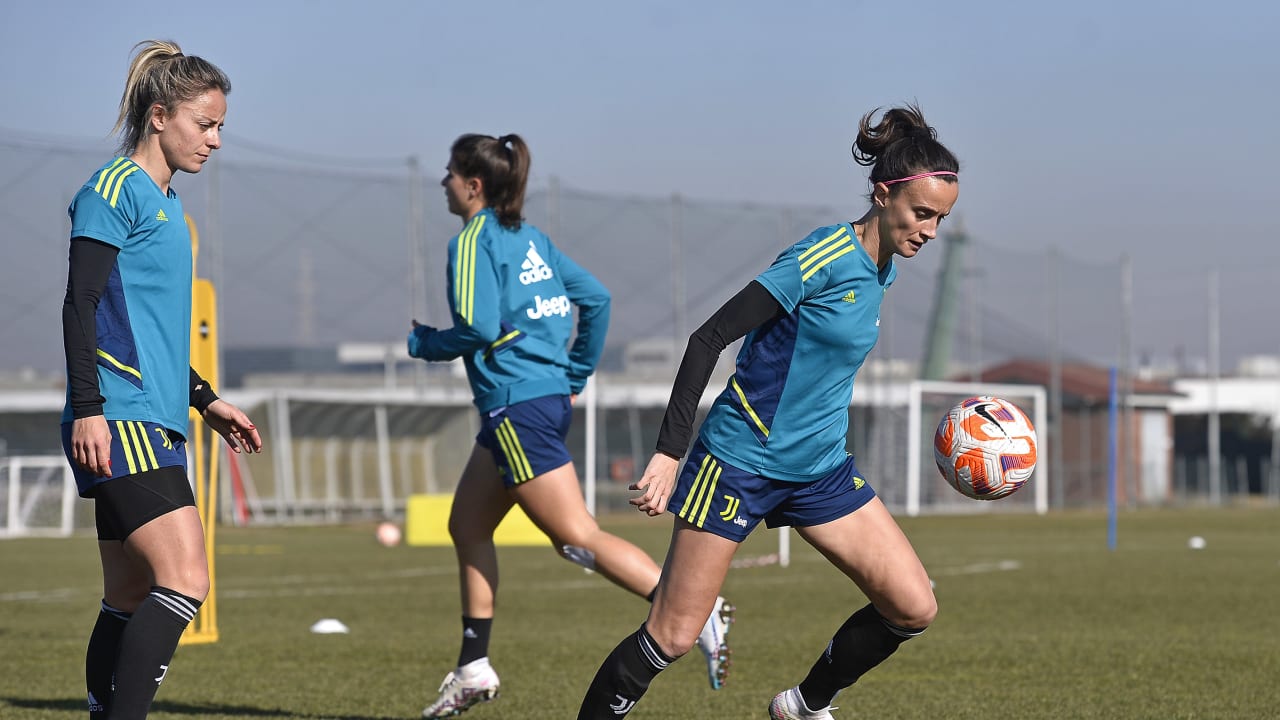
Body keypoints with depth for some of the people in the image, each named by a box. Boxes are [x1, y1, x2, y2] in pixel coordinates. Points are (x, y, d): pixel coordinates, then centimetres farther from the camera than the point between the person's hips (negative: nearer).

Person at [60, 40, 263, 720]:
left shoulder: (163, 202, 21)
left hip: (155, 423, 10)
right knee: (185, 581, -20)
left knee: (131, 603, 9)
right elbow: (81, 303, -14)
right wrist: (88, 407, -21)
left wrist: (204, 399, 32)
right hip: (118, 422, -10)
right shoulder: (114, 189, -7)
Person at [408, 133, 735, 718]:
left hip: (518, 407, -10)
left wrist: (423, 344, -3)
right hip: (547, 396, 10)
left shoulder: (474, 242, -10)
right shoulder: (529, 238, 15)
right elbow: (596, 299, 14)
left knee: (576, 538, -10)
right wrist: (576, 374, 20)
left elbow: (480, 327, -21)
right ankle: (473, 670, 18)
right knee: (466, 526, 16)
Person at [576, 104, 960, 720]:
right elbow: (709, 338, -21)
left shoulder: (880, 269, 6)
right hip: (741, 458, -8)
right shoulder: (825, 256, -19)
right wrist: (668, 453, -25)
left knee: (914, 608, -2)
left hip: (820, 471, 8)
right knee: (672, 636, -7)